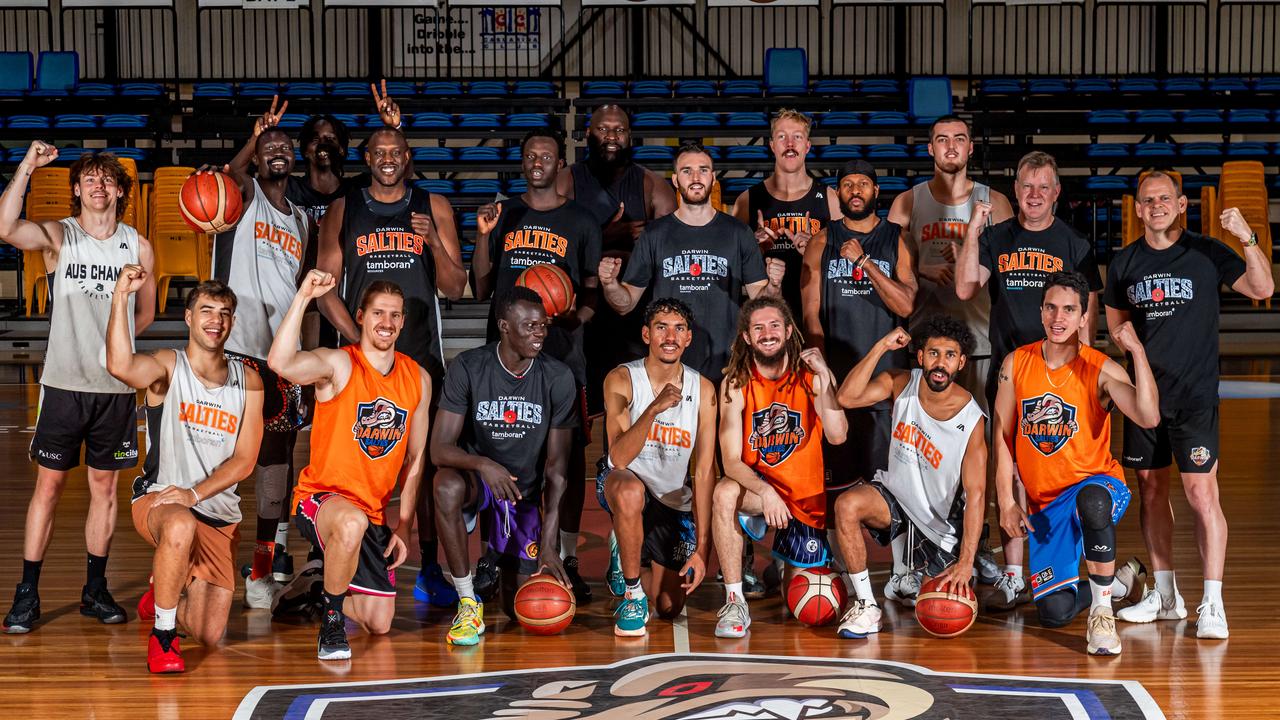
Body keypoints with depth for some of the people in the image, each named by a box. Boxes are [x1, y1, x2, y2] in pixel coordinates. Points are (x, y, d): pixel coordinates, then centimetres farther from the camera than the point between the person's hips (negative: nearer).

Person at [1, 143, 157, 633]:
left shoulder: (139, 248, 5)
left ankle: (95, 591, 20)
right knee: (48, 485, 2)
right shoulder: (58, 237, -2)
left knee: (104, 487, 9)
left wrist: (109, 340, 7)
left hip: (115, 386, 2)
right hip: (63, 383, -2)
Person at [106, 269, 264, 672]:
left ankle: (161, 593, 35)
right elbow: (120, 367, -29)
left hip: (220, 514, 4)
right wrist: (121, 296, -35)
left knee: (209, 635, -1)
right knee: (181, 526, -42)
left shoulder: (247, 381, 5)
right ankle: (162, 637, -21)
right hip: (158, 500, -4)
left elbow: (245, 459, -1)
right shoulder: (167, 367, -4)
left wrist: (195, 493, -16)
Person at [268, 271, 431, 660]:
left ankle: (336, 597, 39)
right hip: (321, 497, -5)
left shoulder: (418, 379, 3)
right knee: (352, 522, -42)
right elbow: (281, 364, -35)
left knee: (379, 624, 4)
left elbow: (416, 458, 9)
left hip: (374, 514, 5)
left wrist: (404, 525, 3)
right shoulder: (338, 364, -13)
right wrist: (303, 297, -40)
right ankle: (331, 618, -17)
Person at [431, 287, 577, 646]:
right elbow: (440, 448, -20)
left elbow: (557, 466, -12)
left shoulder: (558, 377, -12)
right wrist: (483, 464, -42)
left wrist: (549, 543, -19)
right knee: (447, 485, -39)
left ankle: (501, 563, 36)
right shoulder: (468, 368, -16)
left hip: (526, 492, 2)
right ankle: (468, 603, -25)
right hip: (477, 477, -1)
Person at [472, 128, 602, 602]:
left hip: (562, 354, -2)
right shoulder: (503, 215, 12)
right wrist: (483, 236, -3)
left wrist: (575, 316, -14)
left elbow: (594, 292, 7)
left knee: (569, 455, -2)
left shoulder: (581, 222, 8)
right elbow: (481, 291, 10)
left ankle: (568, 559, 5)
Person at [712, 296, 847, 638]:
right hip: (756, 484, -1)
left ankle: (793, 562, 46)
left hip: (806, 494, 1)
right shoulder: (736, 384, -12)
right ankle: (735, 603, -27)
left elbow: (837, 436, -24)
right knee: (724, 493, -38)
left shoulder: (810, 376, -11)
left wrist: (824, 378, -32)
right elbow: (731, 460, -17)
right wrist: (765, 492, -34)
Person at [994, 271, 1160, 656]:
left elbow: (1148, 418, -28)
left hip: (1099, 484, -4)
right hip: (1044, 503, 4)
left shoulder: (1101, 370, -11)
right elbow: (1003, 437, 4)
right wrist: (1006, 502, -3)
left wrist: (1137, 352, -32)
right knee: (1054, 612, -4)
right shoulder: (1016, 364, -1)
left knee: (1091, 500, -43)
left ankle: (1102, 612, -24)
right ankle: (1117, 582, 30)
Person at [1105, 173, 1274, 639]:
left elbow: (1262, 290, -11)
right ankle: (1165, 596, 22)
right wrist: (1136, 343, 6)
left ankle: (1212, 605, -7)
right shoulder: (1124, 263, 8)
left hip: (1195, 394, -4)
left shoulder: (1207, 253, -2)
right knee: (1150, 490, 10)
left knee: (1201, 493, -10)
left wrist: (1248, 240, -23)